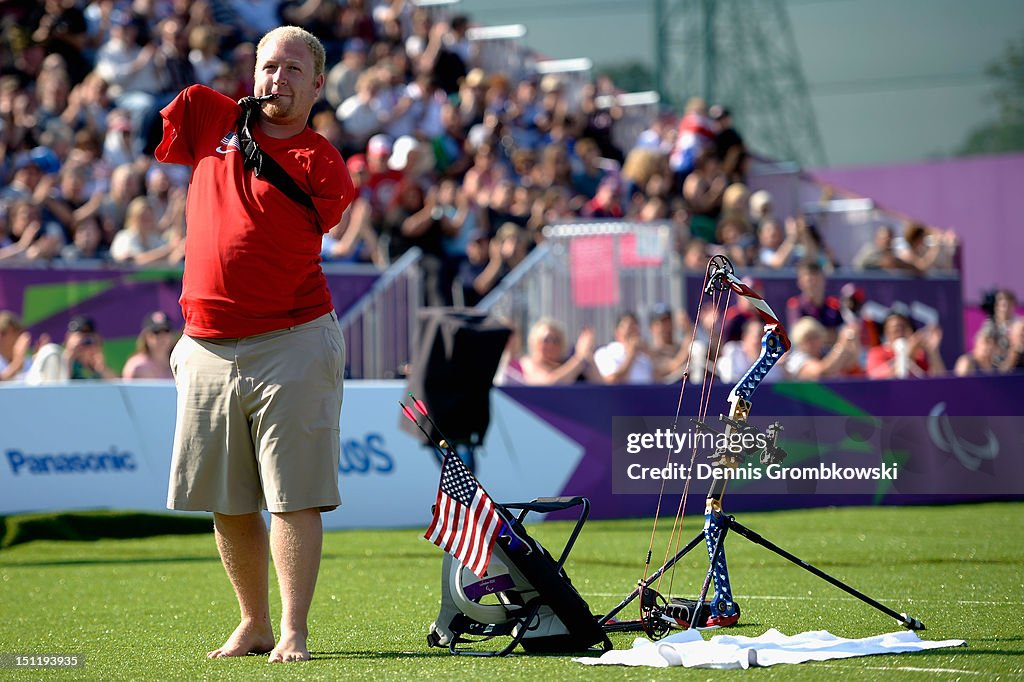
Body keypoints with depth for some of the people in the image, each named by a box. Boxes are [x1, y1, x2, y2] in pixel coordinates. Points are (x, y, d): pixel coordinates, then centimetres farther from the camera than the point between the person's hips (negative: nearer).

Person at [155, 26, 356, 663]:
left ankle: (293, 633, -1)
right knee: (228, 504, 11)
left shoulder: (325, 165, -2)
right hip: (207, 350, 4)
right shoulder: (210, 117, 9)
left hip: (290, 343, -4)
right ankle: (253, 624, 23)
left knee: (296, 499, -6)